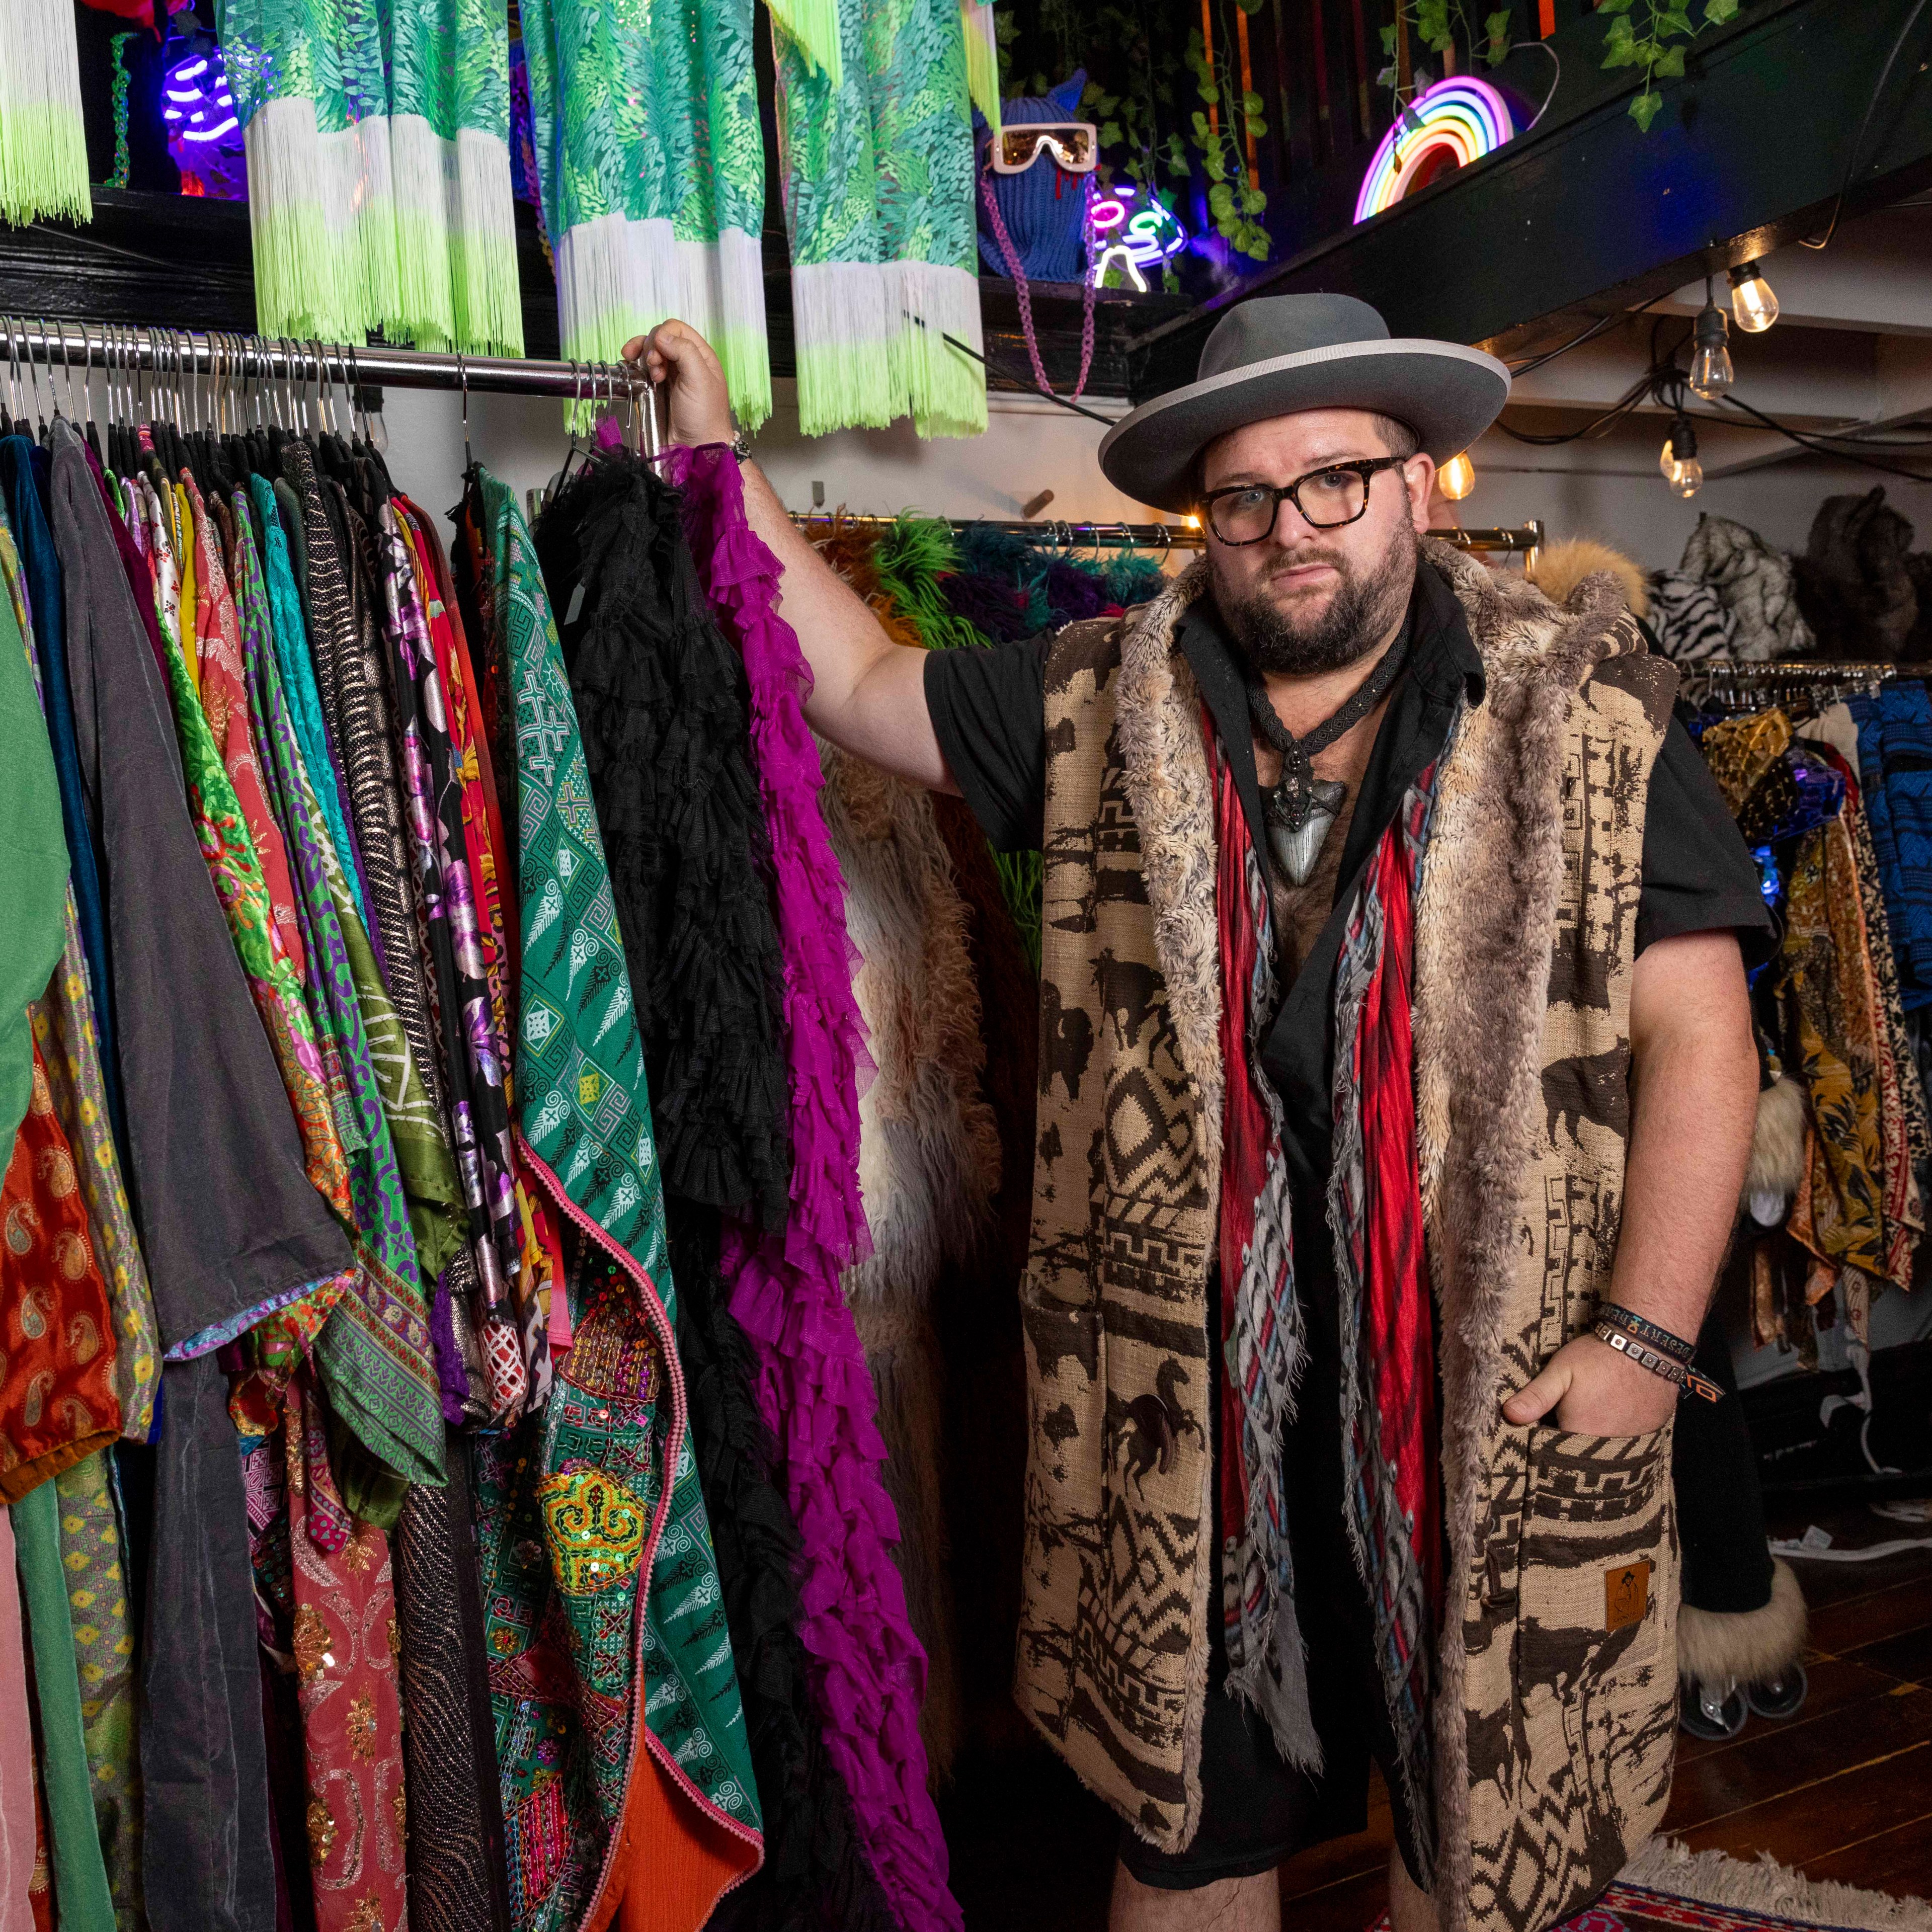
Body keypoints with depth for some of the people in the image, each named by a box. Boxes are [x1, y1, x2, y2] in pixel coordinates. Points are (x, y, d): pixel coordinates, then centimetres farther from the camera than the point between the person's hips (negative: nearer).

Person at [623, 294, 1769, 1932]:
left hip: (1501, 1403, -1)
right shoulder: (1103, 710, 5)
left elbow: (1694, 1032, -6)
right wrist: (719, 458, 13)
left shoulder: (1590, 712, -3)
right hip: (1189, 1405, 2)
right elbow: (861, 683, 14)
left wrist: (1644, 1335, -12)